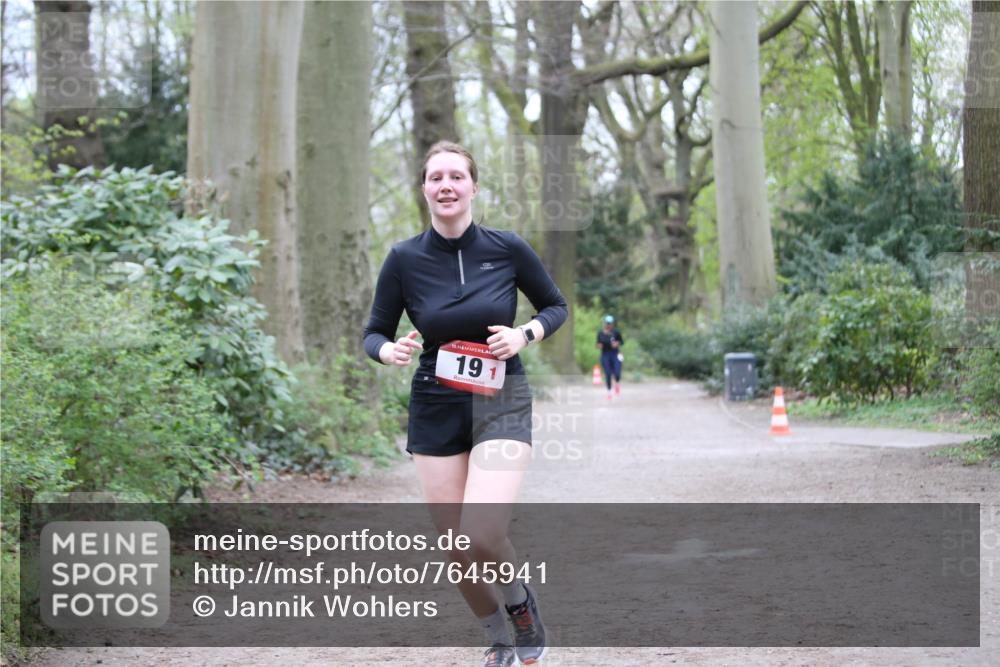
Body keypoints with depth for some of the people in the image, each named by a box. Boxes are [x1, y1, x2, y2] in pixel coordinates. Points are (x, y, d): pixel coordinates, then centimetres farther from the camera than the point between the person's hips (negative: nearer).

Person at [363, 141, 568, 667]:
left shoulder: (507, 249, -6)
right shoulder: (404, 259, -5)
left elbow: (556, 307, 8)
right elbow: (374, 332, 4)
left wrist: (525, 334, -12)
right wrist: (390, 351, -19)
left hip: (501, 405, -2)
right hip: (434, 411, 2)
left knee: (482, 539, -21)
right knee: (455, 549, 5)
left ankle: (521, 603, 12)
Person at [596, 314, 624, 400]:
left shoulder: (616, 332, -3)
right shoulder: (600, 333, 2)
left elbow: (622, 341, 7)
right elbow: (598, 343, 13)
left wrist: (617, 343, -14)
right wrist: (599, 345, -10)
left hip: (615, 355, -1)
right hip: (605, 355, 1)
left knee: (617, 374, -12)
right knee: (608, 374, -4)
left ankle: (617, 383, 24)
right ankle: (609, 392, 13)